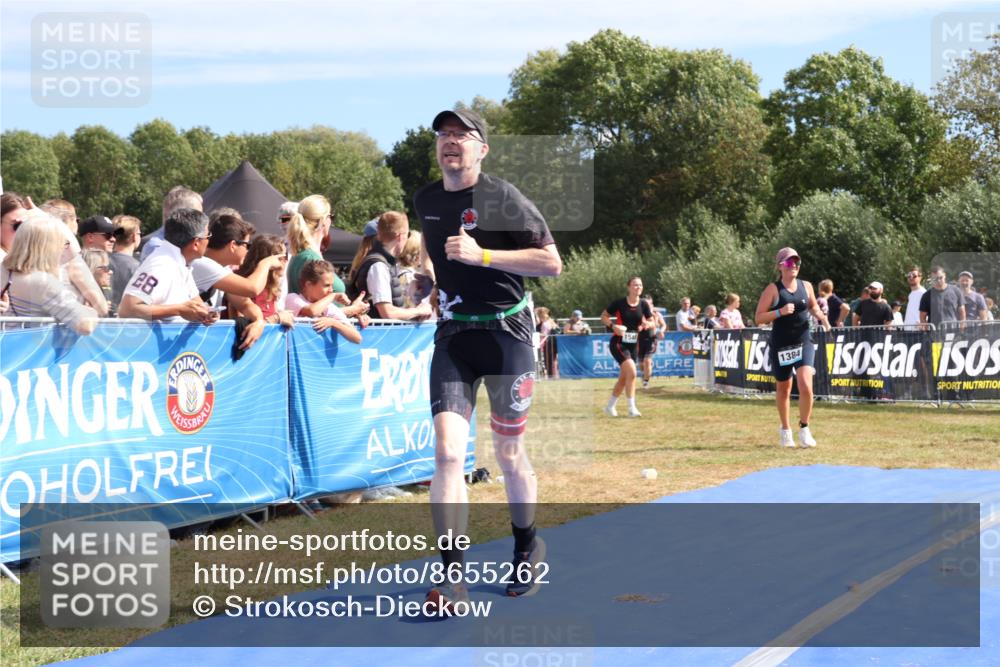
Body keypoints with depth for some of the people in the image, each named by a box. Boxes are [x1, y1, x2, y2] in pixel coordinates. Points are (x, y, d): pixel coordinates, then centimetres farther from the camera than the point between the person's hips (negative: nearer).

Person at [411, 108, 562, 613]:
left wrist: (481, 255, -22)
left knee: (508, 454, 6)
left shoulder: (503, 199, -11)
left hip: (505, 333, -4)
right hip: (452, 332, 4)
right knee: (447, 451, -12)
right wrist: (427, 274, 13)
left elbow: (552, 263, -15)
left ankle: (527, 548, 33)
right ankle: (452, 578, -12)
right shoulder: (426, 200, 7)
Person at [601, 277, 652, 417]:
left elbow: (652, 323, 5)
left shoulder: (644, 305, -1)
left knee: (623, 378, 10)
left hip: (633, 344, 6)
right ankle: (631, 409, -13)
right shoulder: (619, 303, -11)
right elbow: (603, 316, -2)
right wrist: (613, 326, -19)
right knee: (632, 372, -20)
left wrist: (647, 324, -18)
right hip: (618, 343, -6)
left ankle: (610, 406, 26)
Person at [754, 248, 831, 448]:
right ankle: (785, 430, 32)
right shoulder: (773, 289, -6)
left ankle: (804, 428, 1)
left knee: (806, 386, -16)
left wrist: (820, 316, 1)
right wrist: (780, 312, -22)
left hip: (803, 343, 2)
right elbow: (758, 318, -9)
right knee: (783, 389, 11)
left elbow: (813, 306, 23)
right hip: (780, 346, -2)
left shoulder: (806, 286, 5)